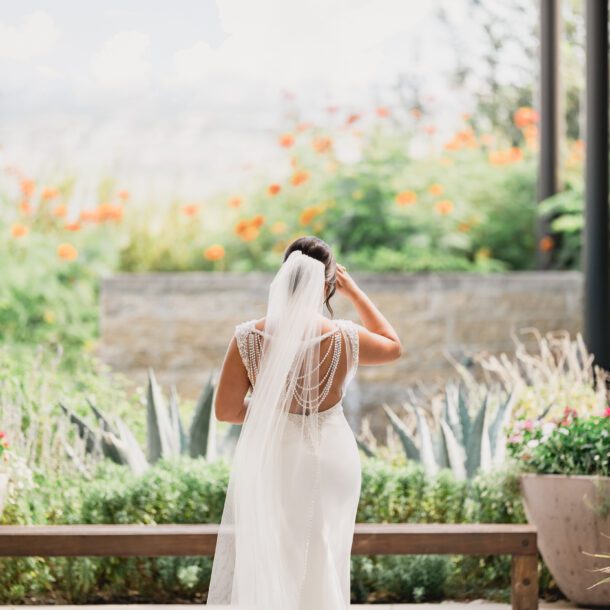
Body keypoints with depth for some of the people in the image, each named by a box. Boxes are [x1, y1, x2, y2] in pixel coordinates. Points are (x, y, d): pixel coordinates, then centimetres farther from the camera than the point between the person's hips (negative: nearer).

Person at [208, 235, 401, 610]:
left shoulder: (250, 337, -14)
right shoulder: (345, 338, -14)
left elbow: (226, 410, -7)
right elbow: (393, 346, 8)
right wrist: (355, 291, 11)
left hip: (271, 460, 0)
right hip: (331, 460, 0)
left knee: (265, 566, 13)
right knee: (322, 565, 15)